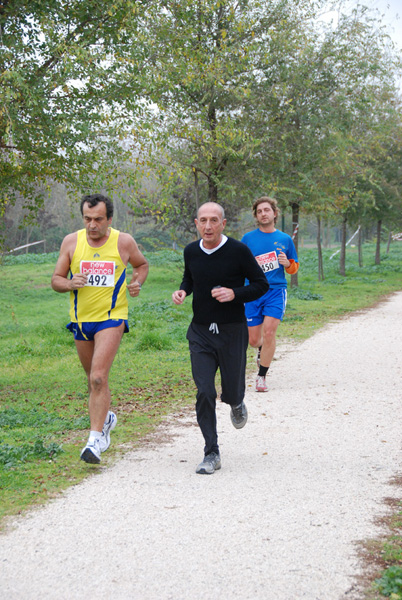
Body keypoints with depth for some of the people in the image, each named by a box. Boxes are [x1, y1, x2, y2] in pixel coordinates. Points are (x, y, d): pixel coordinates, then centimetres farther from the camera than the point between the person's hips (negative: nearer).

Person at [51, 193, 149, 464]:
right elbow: (56, 279, 3)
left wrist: (137, 282, -5)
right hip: (81, 319, 4)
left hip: (112, 317, -3)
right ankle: (106, 417, 44)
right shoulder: (71, 242, -1)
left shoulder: (124, 241, -4)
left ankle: (96, 439, -15)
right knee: (94, 378, 17)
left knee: (98, 378, -17)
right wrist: (70, 284, -19)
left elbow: (142, 264, 16)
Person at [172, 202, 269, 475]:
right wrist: (182, 291, 0)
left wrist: (234, 294, -19)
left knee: (231, 392, 5)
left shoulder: (239, 251, -10)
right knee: (204, 393, -6)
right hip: (200, 332, 3)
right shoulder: (191, 252, 3)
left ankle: (236, 404, 45)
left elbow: (261, 284, -2)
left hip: (232, 331, -2)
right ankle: (212, 454, 3)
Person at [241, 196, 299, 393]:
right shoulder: (248, 238, 7)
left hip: (276, 290, -1)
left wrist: (287, 264, -6)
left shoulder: (285, 239, 9)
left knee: (269, 331, -17)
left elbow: (294, 267, 17)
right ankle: (262, 349, 40)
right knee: (253, 339, 2)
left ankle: (262, 376, -3)